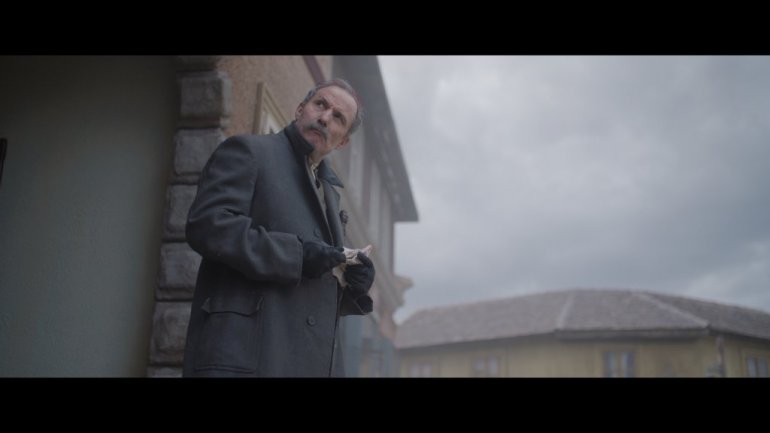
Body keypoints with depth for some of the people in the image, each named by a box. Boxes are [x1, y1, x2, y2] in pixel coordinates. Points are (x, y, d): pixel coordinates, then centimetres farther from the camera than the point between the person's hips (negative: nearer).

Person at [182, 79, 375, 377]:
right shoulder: (248, 151, 4)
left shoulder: (328, 190, 24)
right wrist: (296, 254, -16)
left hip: (312, 360, 7)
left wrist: (355, 287, 5)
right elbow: (205, 225, -12)